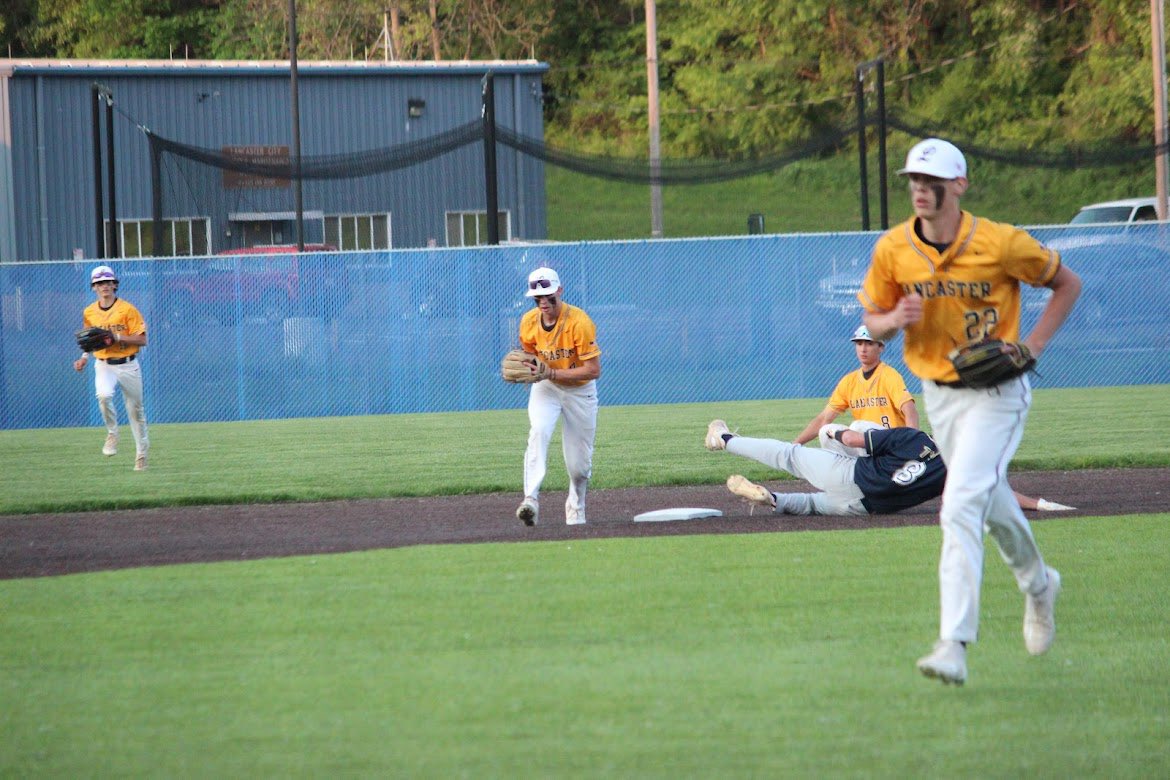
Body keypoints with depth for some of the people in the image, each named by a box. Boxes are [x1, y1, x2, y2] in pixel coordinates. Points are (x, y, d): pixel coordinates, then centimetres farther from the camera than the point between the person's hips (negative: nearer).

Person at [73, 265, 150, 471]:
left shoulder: (127, 309, -7)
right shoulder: (89, 313, 5)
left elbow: (142, 340, -9)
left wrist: (118, 338, -21)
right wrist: (84, 357, 3)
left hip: (128, 365, -2)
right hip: (104, 366, 2)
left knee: (135, 410, 6)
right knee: (103, 395, -29)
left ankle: (142, 453, 23)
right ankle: (112, 434, -6)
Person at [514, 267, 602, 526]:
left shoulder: (579, 322, -25)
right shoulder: (529, 322, -9)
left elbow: (593, 370, -26)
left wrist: (551, 373, -32)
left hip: (580, 390, -2)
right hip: (545, 388, 2)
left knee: (579, 464, 2)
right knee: (538, 431, -29)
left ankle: (576, 507, 34)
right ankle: (531, 499, -38)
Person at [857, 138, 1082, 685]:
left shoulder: (1001, 244, -17)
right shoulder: (892, 249, -7)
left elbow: (1068, 283, -2)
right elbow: (872, 322, 5)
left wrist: (1034, 345, -12)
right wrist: (896, 319, -19)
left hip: (997, 393, -5)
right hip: (937, 392, 5)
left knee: (961, 507, -20)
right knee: (992, 502, 21)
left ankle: (954, 644, -23)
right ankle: (1038, 584, 50)